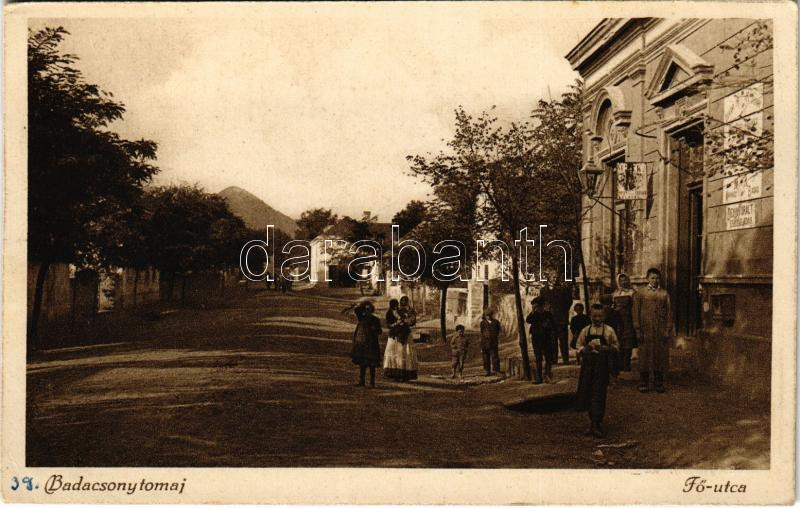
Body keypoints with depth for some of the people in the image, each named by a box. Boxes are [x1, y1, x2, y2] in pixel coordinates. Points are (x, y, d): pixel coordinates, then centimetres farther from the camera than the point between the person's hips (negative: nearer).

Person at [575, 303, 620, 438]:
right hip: (587, 363, 3)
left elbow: (616, 347, 4)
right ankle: (592, 421, 25)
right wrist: (584, 349, -11)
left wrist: (606, 348, -14)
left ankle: (596, 423, 7)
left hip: (602, 364, -3)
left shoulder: (609, 330, 0)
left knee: (599, 393, -4)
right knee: (586, 393, 7)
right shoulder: (586, 330, 6)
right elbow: (579, 346, 10)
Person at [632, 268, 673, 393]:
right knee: (645, 356, 1)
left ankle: (659, 383, 15)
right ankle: (643, 383, 10)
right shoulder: (640, 293, 3)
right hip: (646, 330, -2)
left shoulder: (664, 294, 8)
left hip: (661, 331, 2)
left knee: (660, 356, 5)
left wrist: (668, 330, -2)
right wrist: (638, 330, -6)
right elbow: (636, 312, 0)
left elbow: (669, 313, 7)